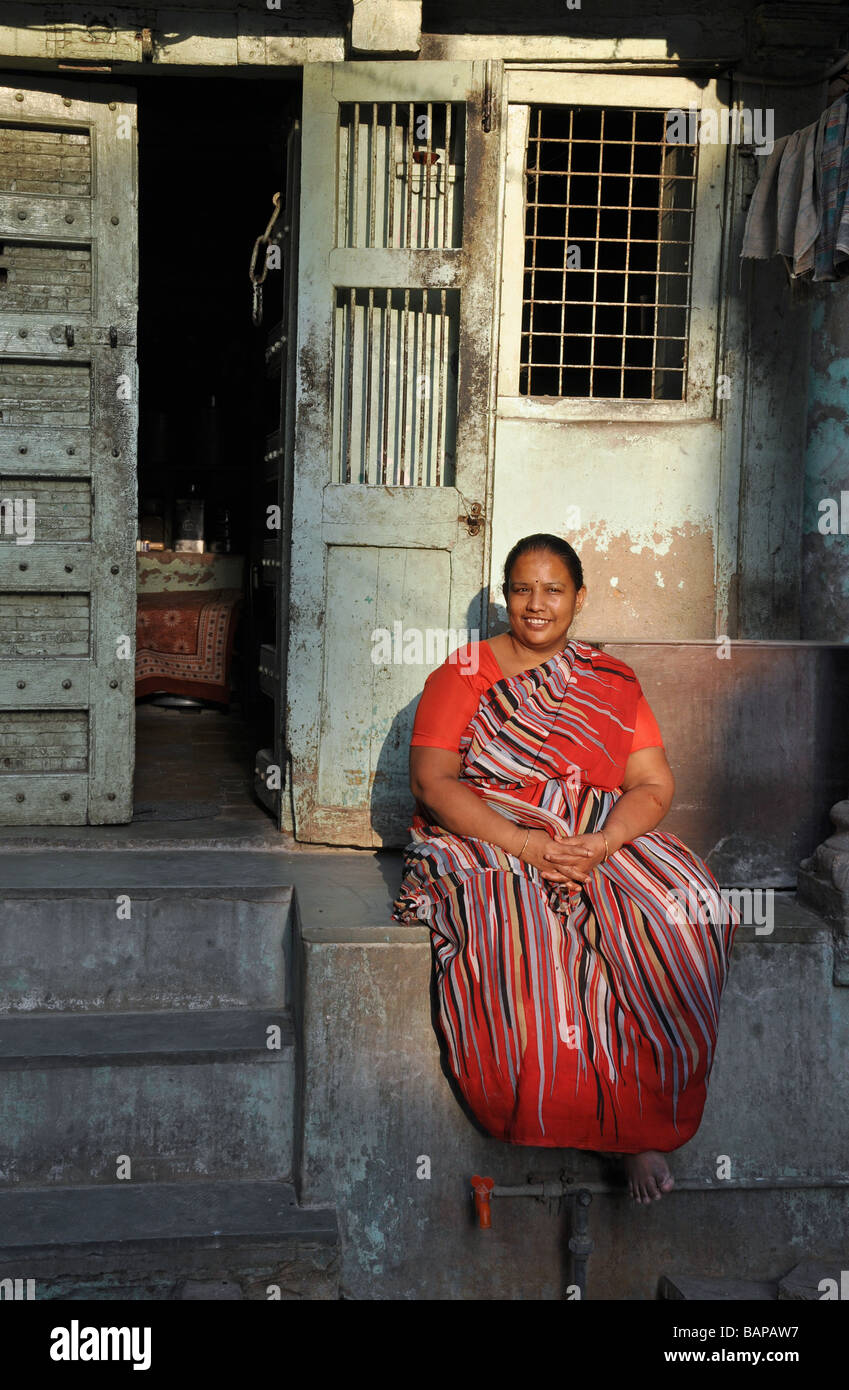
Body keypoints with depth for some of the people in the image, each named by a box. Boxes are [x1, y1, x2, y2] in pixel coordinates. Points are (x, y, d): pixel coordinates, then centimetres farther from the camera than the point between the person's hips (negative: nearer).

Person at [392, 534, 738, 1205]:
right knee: (520, 928, -37)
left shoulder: (613, 683, 14)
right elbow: (433, 780, -4)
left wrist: (601, 844, -16)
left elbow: (655, 785, 5)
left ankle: (644, 1121, -20)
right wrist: (521, 843, -18)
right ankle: (535, 1111, -22)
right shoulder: (463, 673, 7)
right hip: (486, 840, -2)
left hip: (607, 840, 2)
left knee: (680, 910, -29)